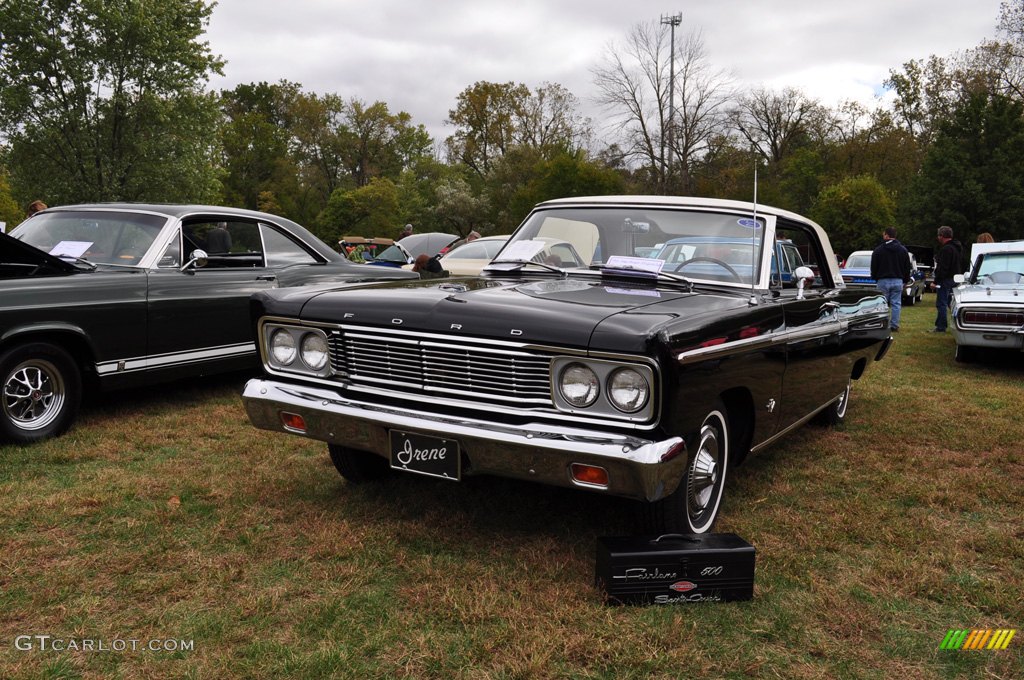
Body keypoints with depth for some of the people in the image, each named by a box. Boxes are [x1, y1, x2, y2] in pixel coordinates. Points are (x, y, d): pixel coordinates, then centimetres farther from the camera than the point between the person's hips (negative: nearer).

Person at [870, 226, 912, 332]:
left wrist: (875, 278, 15)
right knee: (896, 304, 5)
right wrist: (905, 281, 20)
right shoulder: (903, 250, 7)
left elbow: (874, 268, 0)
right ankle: (894, 325, 3)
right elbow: (907, 268, 12)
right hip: (898, 281, 3)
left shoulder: (878, 250, -4)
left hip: (883, 281, -3)